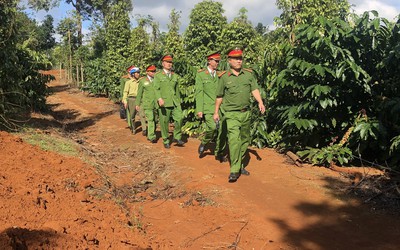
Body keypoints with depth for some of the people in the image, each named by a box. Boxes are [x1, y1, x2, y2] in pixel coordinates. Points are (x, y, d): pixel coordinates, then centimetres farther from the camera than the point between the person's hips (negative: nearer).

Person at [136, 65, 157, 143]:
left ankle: (150, 136, 21)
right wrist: (137, 104, 3)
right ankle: (152, 137, -8)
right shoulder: (142, 81, 2)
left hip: (156, 104, 3)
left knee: (154, 120, 7)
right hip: (147, 104, -3)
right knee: (150, 120, -11)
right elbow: (139, 93, 4)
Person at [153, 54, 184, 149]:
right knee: (164, 123, 2)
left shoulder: (175, 76, 15)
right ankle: (166, 141, 17)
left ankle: (177, 137, 2)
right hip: (164, 103, -2)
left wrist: (179, 102, 21)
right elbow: (156, 88, -7)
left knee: (179, 118, -15)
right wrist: (159, 98, -24)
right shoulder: (158, 75, 4)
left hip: (175, 103, 3)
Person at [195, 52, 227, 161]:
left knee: (222, 130, 0)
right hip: (208, 107, -4)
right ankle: (203, 143, 8)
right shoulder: (201, 74, 3)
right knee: (212, 127, -22)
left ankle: (219, 153, 17)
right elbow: (198, 93, -2)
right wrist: (199, 109, -8)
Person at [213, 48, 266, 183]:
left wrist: (260, 102, -15)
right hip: (232, 114, -4)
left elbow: (254, 89, 2)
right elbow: (219, 96, 8)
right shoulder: (224, 77, 0)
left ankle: (239, 165, 28)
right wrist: (216, 112, 12)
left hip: (246, 112, 4)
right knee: (234, 139, -17)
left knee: (245, 140, 12)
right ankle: (234, 170, -13)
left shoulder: (249, 74, 6)